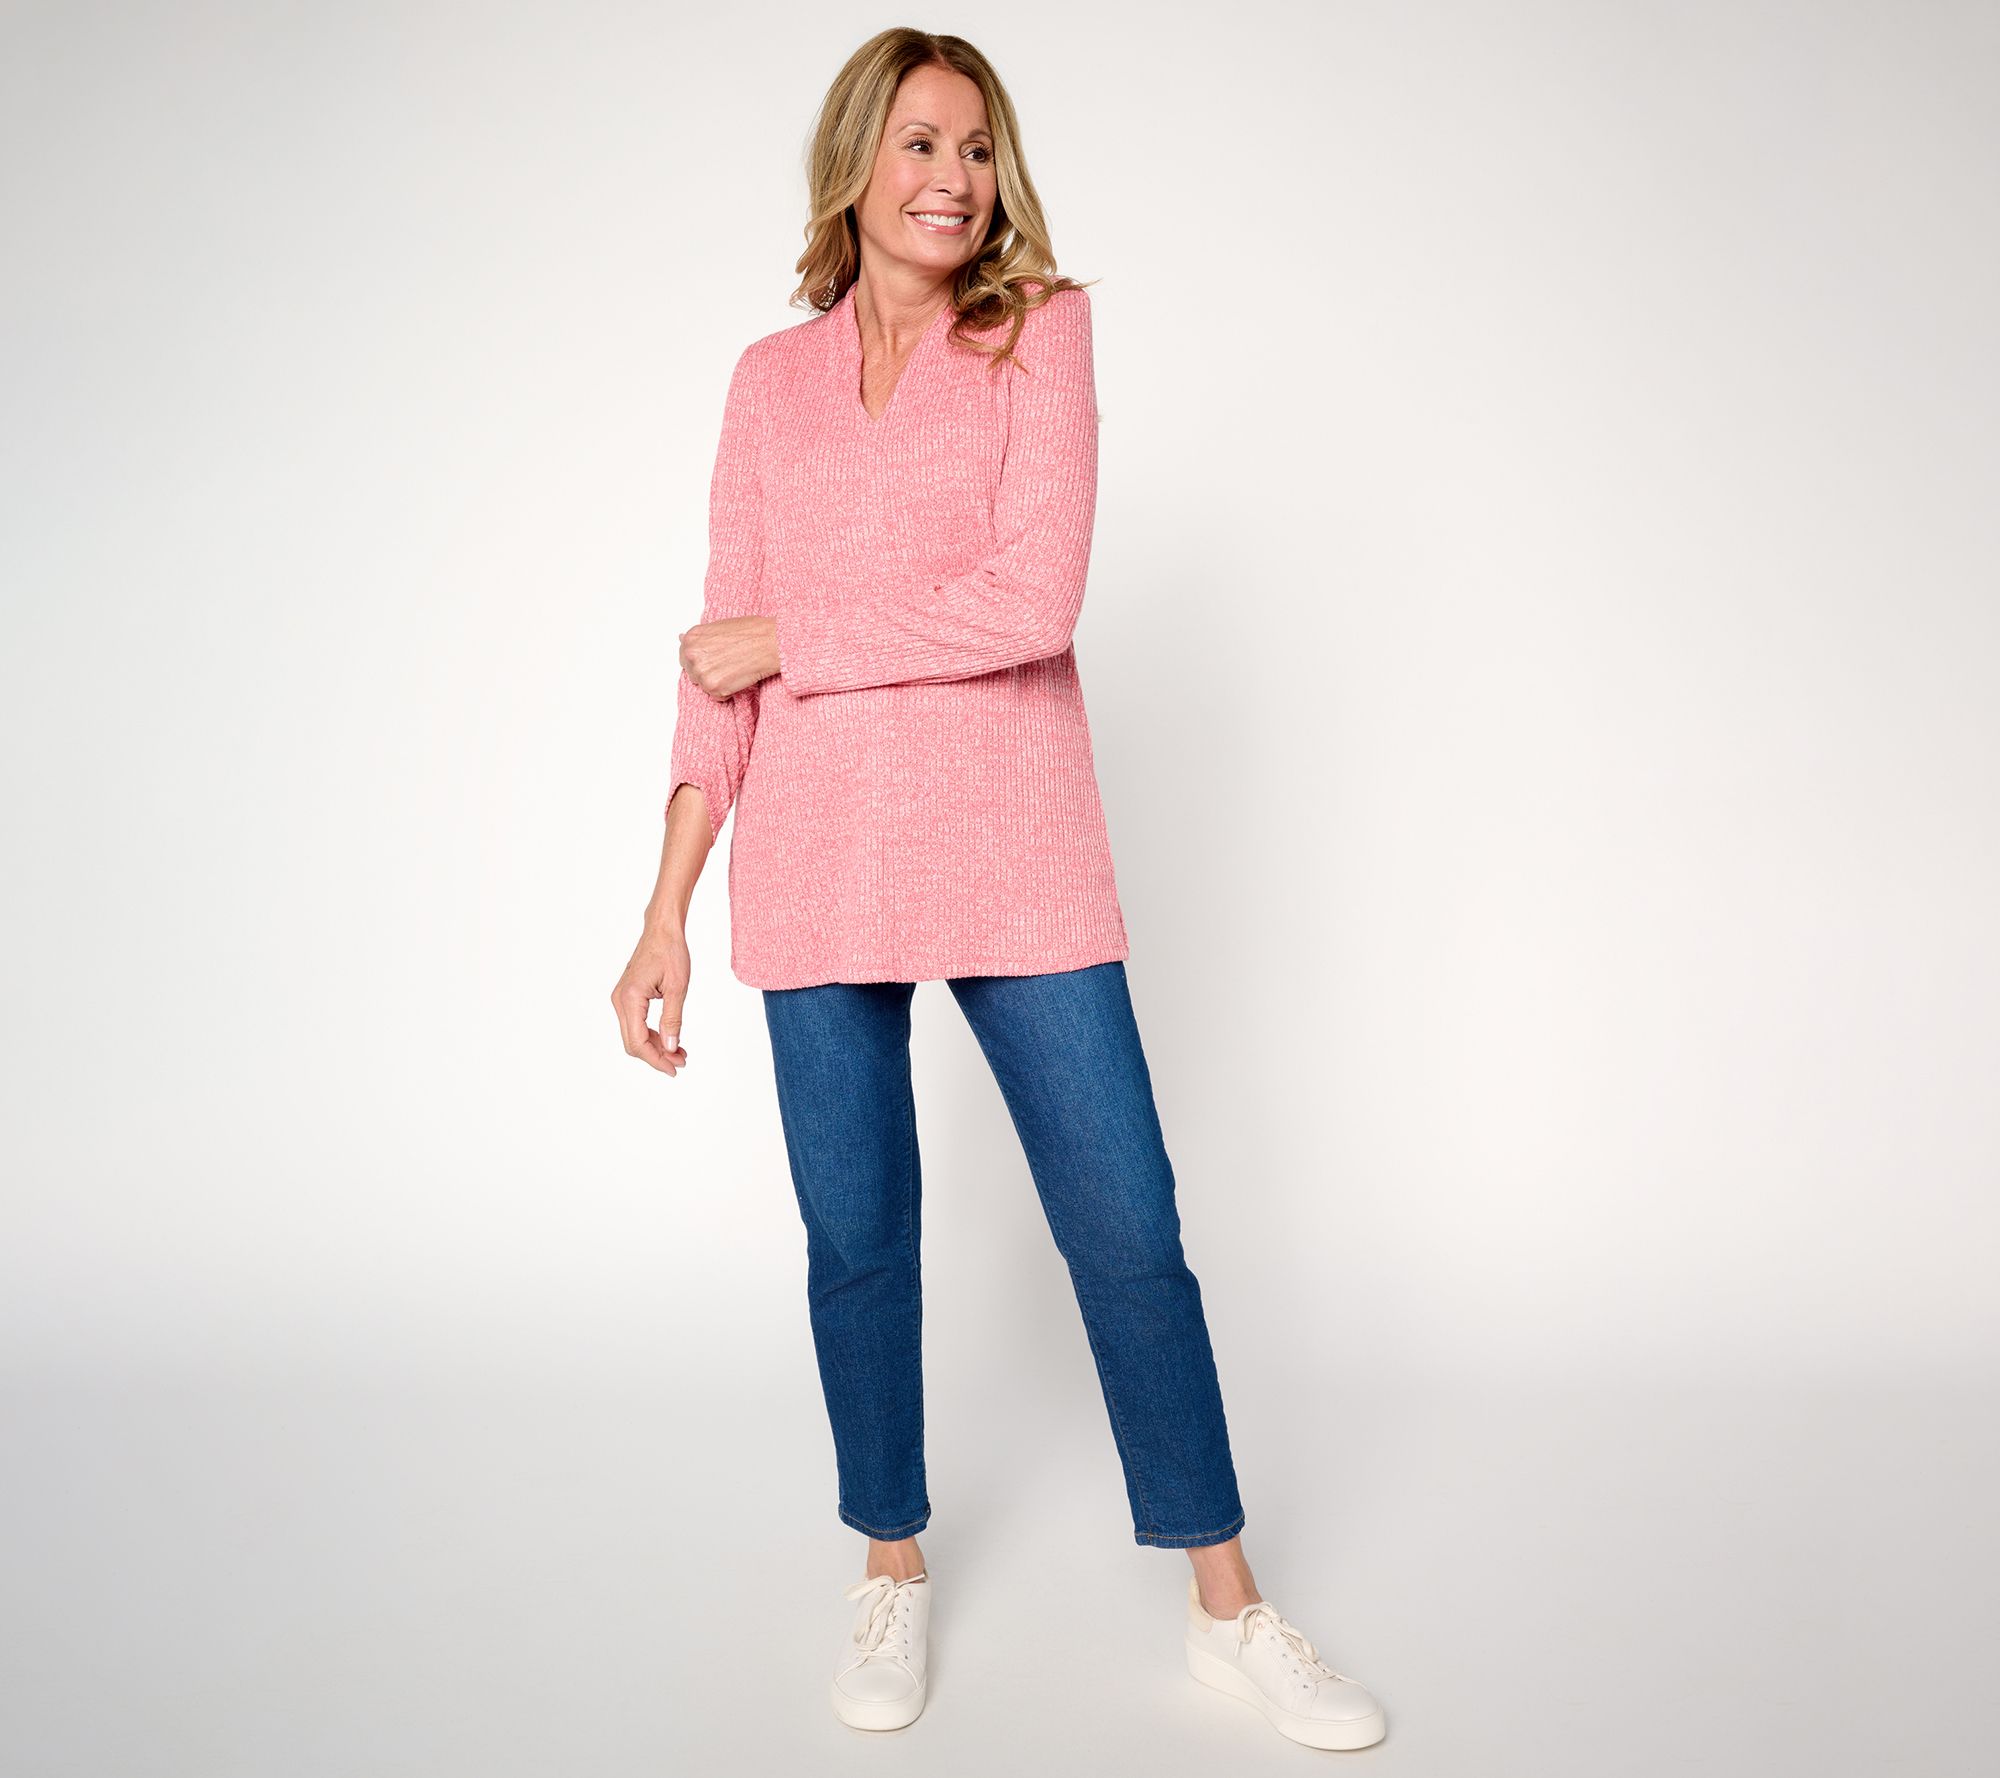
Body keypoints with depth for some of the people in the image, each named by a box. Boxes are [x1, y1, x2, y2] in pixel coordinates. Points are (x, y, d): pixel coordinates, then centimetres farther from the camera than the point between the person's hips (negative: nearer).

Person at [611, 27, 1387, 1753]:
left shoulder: (1042, 331, 4)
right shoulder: (771, 379, 11)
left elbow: (1032, 598, -11)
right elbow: (725, 667, 8)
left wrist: (794, 636, -6)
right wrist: (668, 913, 2)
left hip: (1013, 851, -2)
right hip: (819, 866, 2)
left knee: (1129, 1224, 1)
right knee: (858, 1234, 8)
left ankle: (1232, 1610, 19)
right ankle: (894, 1566, 30)